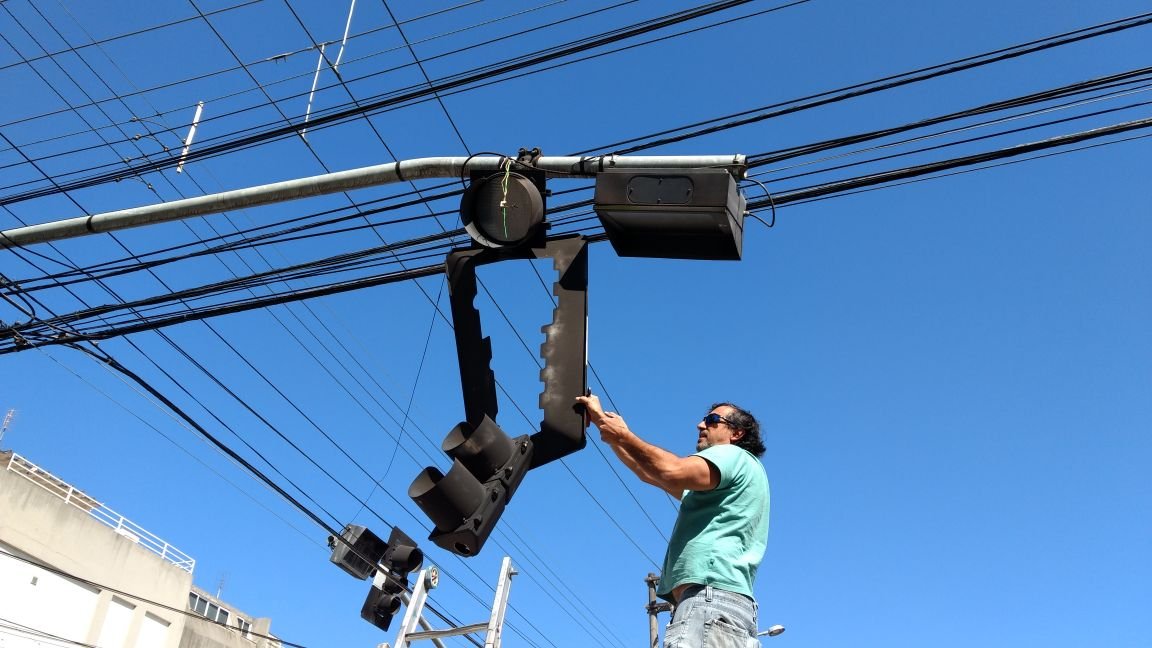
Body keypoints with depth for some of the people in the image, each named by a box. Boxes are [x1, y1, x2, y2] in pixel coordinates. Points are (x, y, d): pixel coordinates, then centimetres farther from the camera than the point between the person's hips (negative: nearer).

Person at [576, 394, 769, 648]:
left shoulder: (734, 456, 5)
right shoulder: (714, 485, 34)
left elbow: (671, 472, -14)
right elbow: (647, 472, 31)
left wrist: (622, 435, -1)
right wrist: (602, 420, 29)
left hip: (711, 599, -10)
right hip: (712, 602, 10)